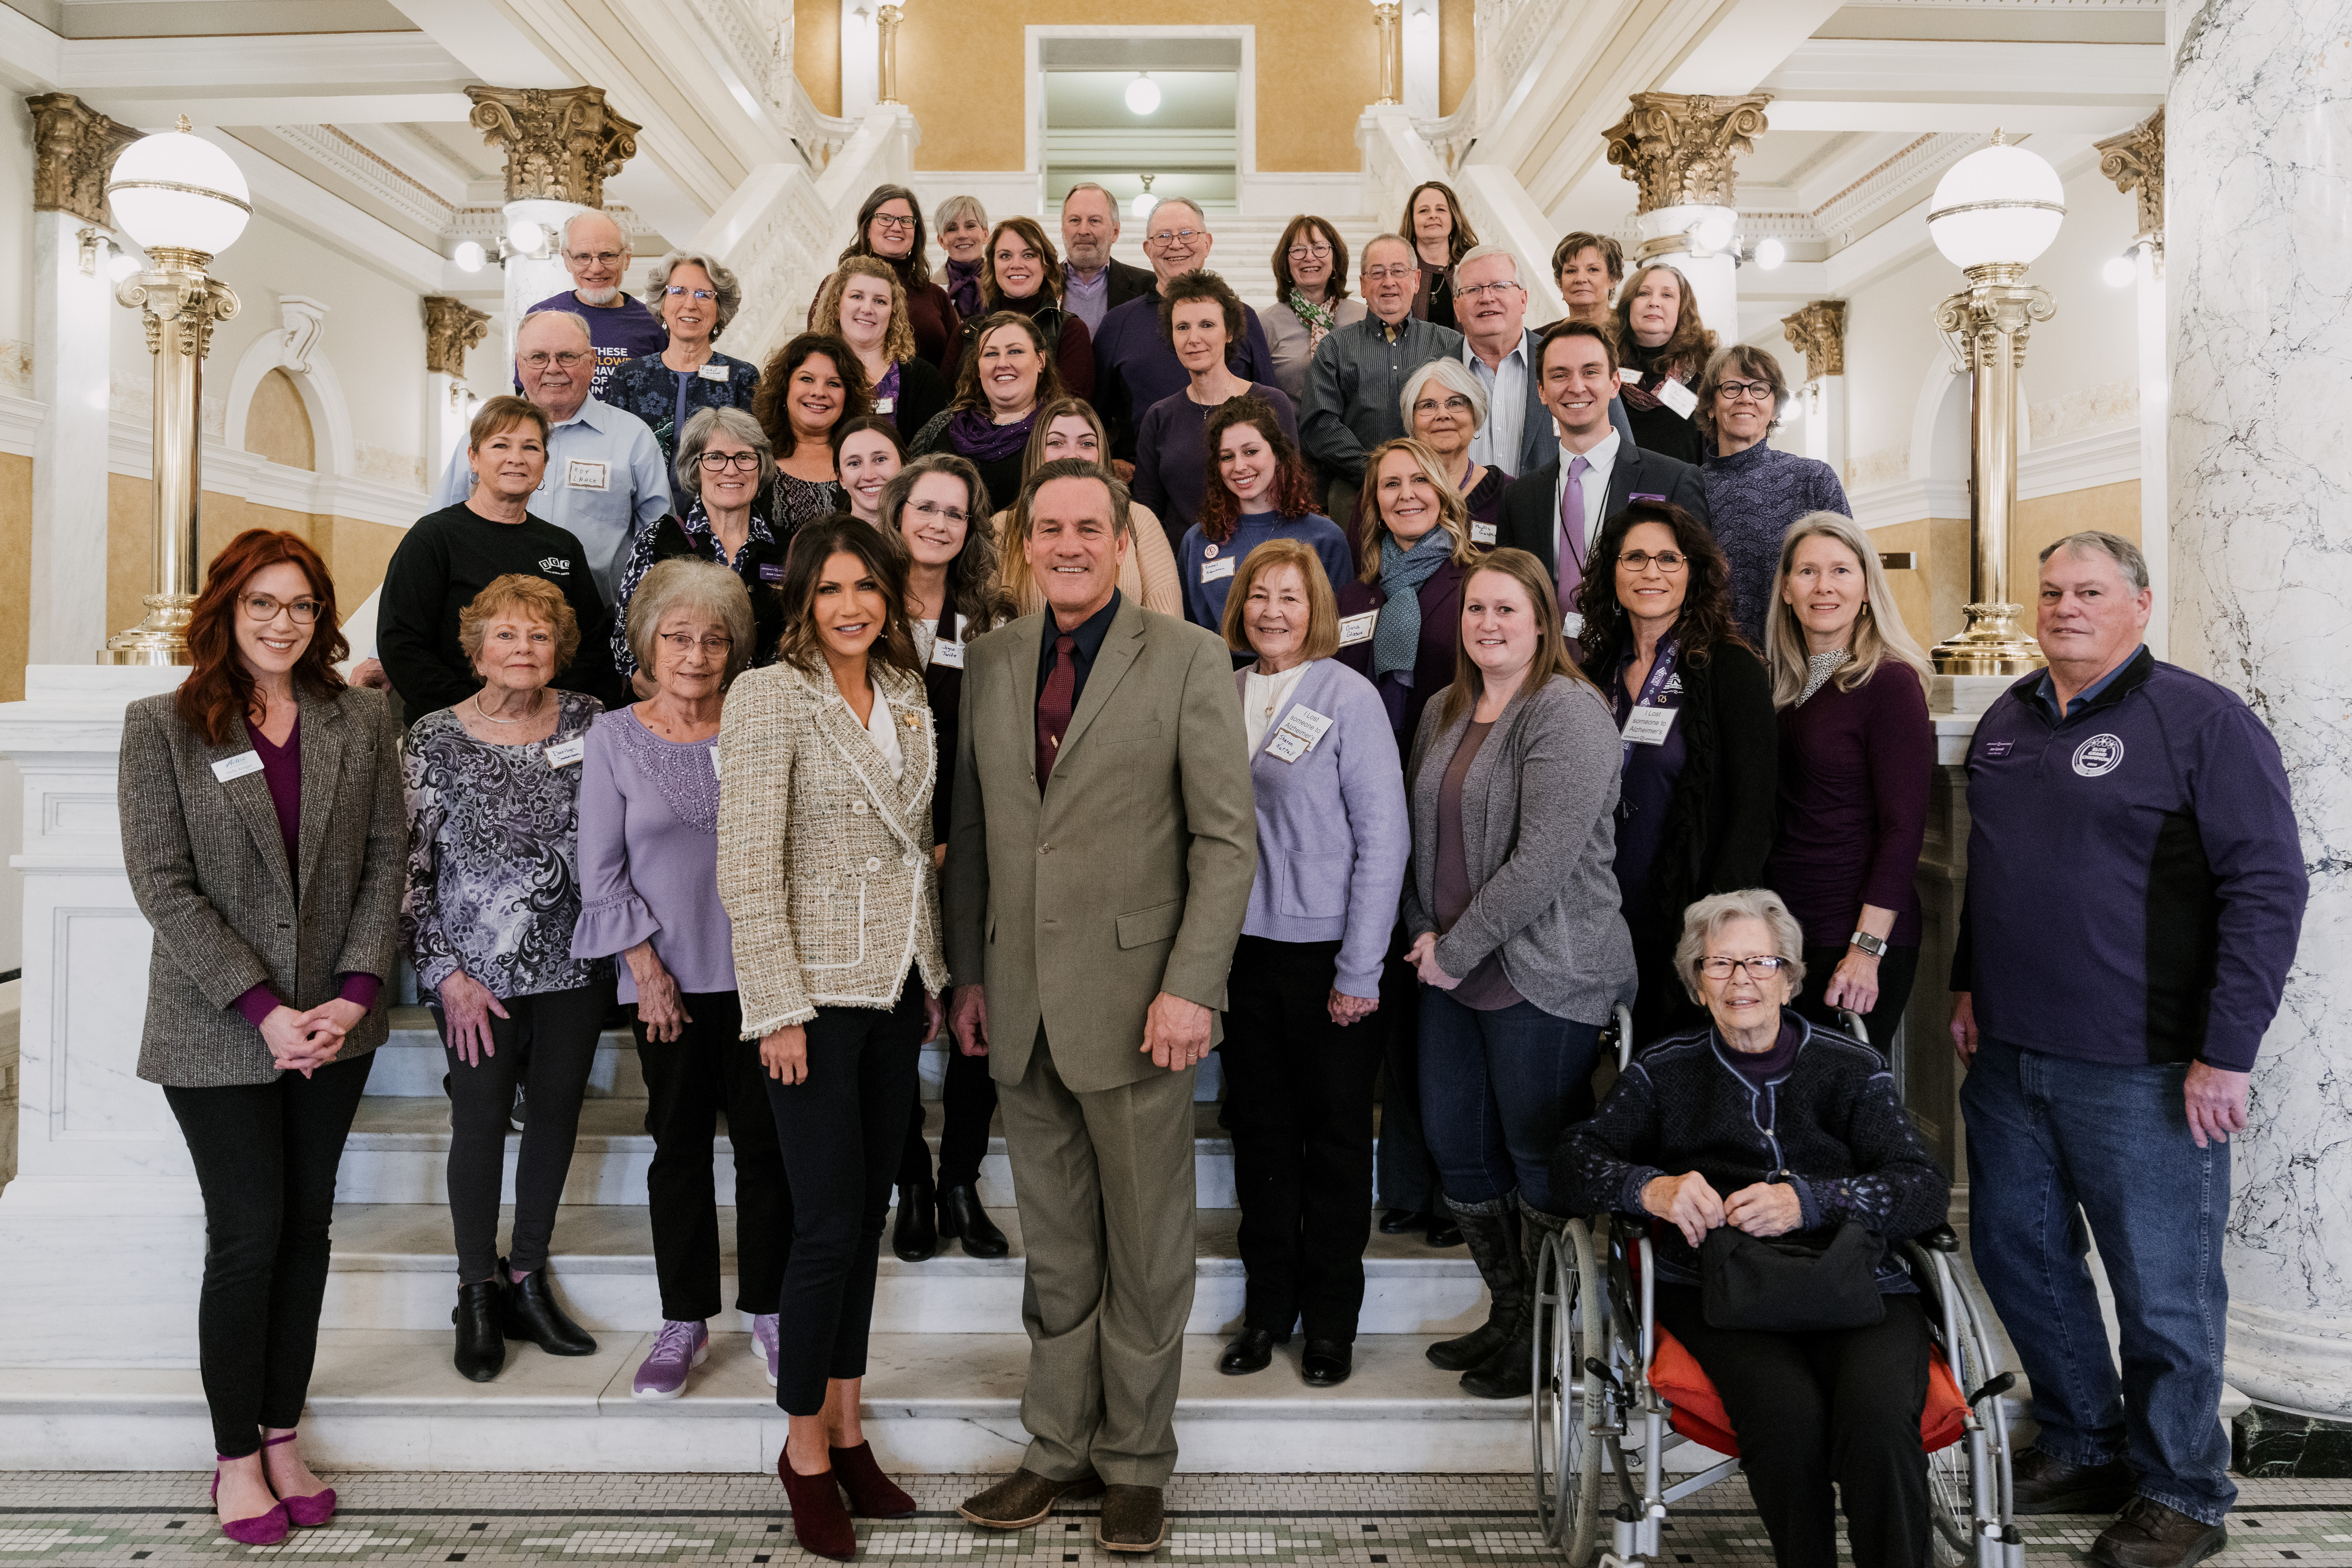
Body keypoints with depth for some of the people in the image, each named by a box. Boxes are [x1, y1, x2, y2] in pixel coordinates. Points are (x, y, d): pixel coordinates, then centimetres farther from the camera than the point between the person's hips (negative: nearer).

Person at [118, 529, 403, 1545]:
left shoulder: (361, 719, 3)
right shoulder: (163, 726, -5)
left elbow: (386, 856, 2)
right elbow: (162, 883, -10)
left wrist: (355, 993, -9)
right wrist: (264, 1011, -16)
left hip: (333, 1023, 3)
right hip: (216, 1031, -3)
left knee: (306, 1227, 10)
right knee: (248, 1234, 1)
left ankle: (283, 1436, 25)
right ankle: (236, 1457, 19)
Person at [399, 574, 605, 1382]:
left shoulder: (588, 722, 2)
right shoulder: (435, 739, -4)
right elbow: (409, 869, -4)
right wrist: (448, 975, -8)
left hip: (573, 966, 3)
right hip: (477, 974, -2)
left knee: (557, 1115, 10)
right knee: (481, 1125, 4)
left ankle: (529, 1280, 28)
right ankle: (478, 1297, 23)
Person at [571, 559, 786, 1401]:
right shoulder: (614, 737, 1)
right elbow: (601, 871, 1)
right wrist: (647, 966, -5)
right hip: (668, 979, 0)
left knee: (764, 1141, 5)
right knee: (680, 1148, 8)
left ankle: (767, 1309, 20)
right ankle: (684, 1322, 20)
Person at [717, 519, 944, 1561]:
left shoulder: (906, 696, 10)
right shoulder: (769, 696, -9)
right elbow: (748, 868, -14)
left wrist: (935, 978, 12)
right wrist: (779, 1008, -17)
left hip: (897, 987, 6)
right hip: (816, 993, -6)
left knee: (868, 1214, 12)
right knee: (828, 1222, -3)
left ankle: (847, 1430, 25)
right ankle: (804, 1446, 16)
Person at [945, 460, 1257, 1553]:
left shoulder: (1188, 659, -3)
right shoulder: (990, 661, 10)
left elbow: (1227, 839, -7)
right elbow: (972, 832, 14)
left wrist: (1191, 988, -14)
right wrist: (969, 973, 9)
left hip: (1134, 999, -4)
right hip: (1022, 1004, 4)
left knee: (1147, 1249, 8)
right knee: (1054, 1248, 14)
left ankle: (1135, 1463, 24)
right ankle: (1060, 1448, 29)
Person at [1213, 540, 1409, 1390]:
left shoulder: (1349, 697, -7)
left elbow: (1385, 836, -9)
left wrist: (1360, 969, -12)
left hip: (1326, 950, -4)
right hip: (1244, 946, 4)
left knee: (1334, 1135, 8)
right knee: (1260, 1128, 12)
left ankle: (1331, 1317, 22)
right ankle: (1268, 1303, 27)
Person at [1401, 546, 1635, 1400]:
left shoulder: (1568, 713, -12)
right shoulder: (1444, 714, 14)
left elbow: (1545, 859, -20)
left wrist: (1459, 947, -15)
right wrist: (1425, 935, 4)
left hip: (1541, 975, -8)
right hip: (1450, 971, 8)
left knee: (1540, 1160, 2)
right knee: (1457, 1146, 14)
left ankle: (1548, 1336, 20)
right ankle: (1508, 1313, 31)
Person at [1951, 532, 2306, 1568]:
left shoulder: (2203, 722, -9)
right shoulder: (2007, 721, 11)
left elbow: (2269, 887, -12)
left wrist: (2227, 1053, -16)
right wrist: (1969, 985, 17)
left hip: (2141, 1070, -6)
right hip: (2009, 1056, 7)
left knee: (2163, 1287, 5)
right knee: (2016, 1251, 15)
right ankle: (2084, 1446, 34)